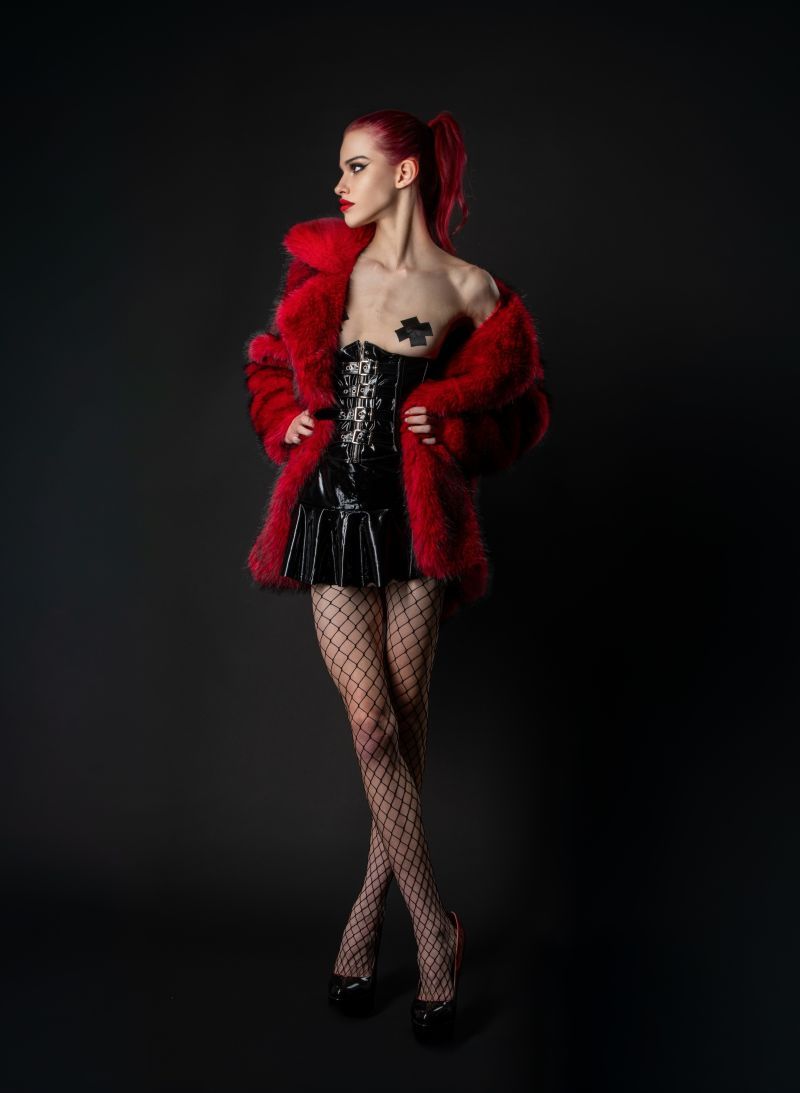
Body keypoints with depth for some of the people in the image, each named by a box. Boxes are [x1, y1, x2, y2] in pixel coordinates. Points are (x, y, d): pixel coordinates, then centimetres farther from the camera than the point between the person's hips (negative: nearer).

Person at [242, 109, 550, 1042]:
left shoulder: (470, 291, 0)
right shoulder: (323, 266, 7)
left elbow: (522, 405, 7)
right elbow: (270, 362, 20)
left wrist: (449, 427, -9)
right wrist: (286, 424, 1)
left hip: (417, 520, -1)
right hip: (331, 513, 2)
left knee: (405, 721, 3)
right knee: (372, 723, -3)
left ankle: (368, 916, 23)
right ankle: (435, 927, 11)